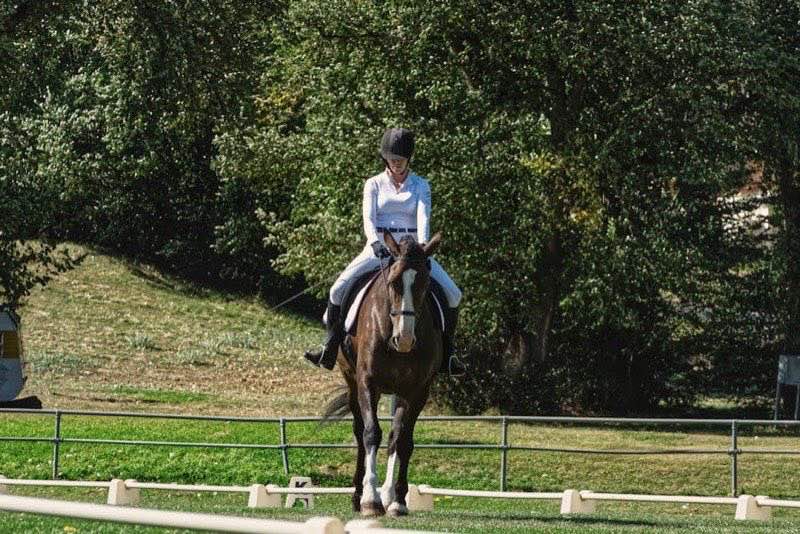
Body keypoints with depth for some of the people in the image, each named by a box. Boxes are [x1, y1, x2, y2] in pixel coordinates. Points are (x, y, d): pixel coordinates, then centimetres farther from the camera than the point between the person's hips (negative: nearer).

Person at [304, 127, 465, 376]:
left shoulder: (420, 185, 7)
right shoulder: (374, 184, 6)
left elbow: (423, 216, -9)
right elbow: (369, 218, -8)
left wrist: (422, 246, -28)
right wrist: (375, 243, -29)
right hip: (379, 249, 0)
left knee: (452, 294, -15)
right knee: (339, 288, -19)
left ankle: (447, 355, -2)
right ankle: (329, 351, -9)